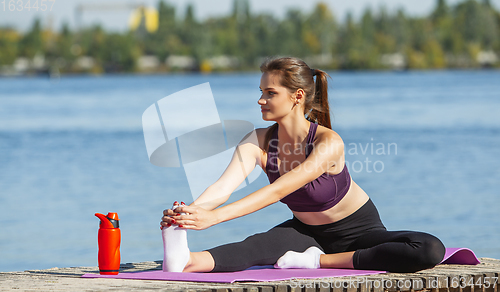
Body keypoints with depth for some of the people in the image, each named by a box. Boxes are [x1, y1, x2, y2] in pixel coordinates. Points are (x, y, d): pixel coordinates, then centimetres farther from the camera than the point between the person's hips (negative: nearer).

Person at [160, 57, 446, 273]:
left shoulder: (329, 143, -30)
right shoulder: (259, 142, -13)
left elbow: (279, 190, -42)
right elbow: (223, 187, -28)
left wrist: (214, 216, -52)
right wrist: (188, 211, -51)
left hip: (359, 231, -3)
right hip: (308, 231, 3)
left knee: (430, 250, -32)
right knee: (260, 245, -31)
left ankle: (321, 261, -31)